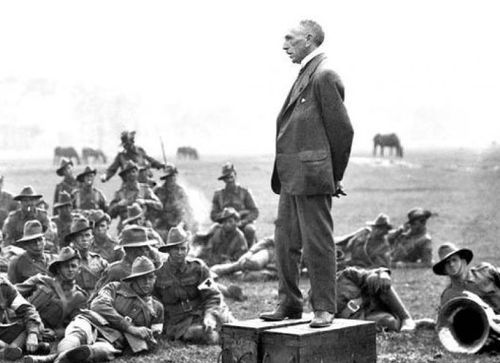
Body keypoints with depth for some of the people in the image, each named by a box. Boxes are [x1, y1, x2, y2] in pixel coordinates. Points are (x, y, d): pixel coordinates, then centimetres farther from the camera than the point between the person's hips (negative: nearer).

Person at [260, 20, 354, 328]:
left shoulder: (324, 76, -12)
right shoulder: (305, 75, 18)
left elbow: (343, 129, -13)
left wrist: (336, 176, -6)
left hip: (311, 175, -10)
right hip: (291, 177, 10)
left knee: (318, 243, -3)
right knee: (286, 242, 12)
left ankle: (324, 309, 4)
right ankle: (289, 304, 21)